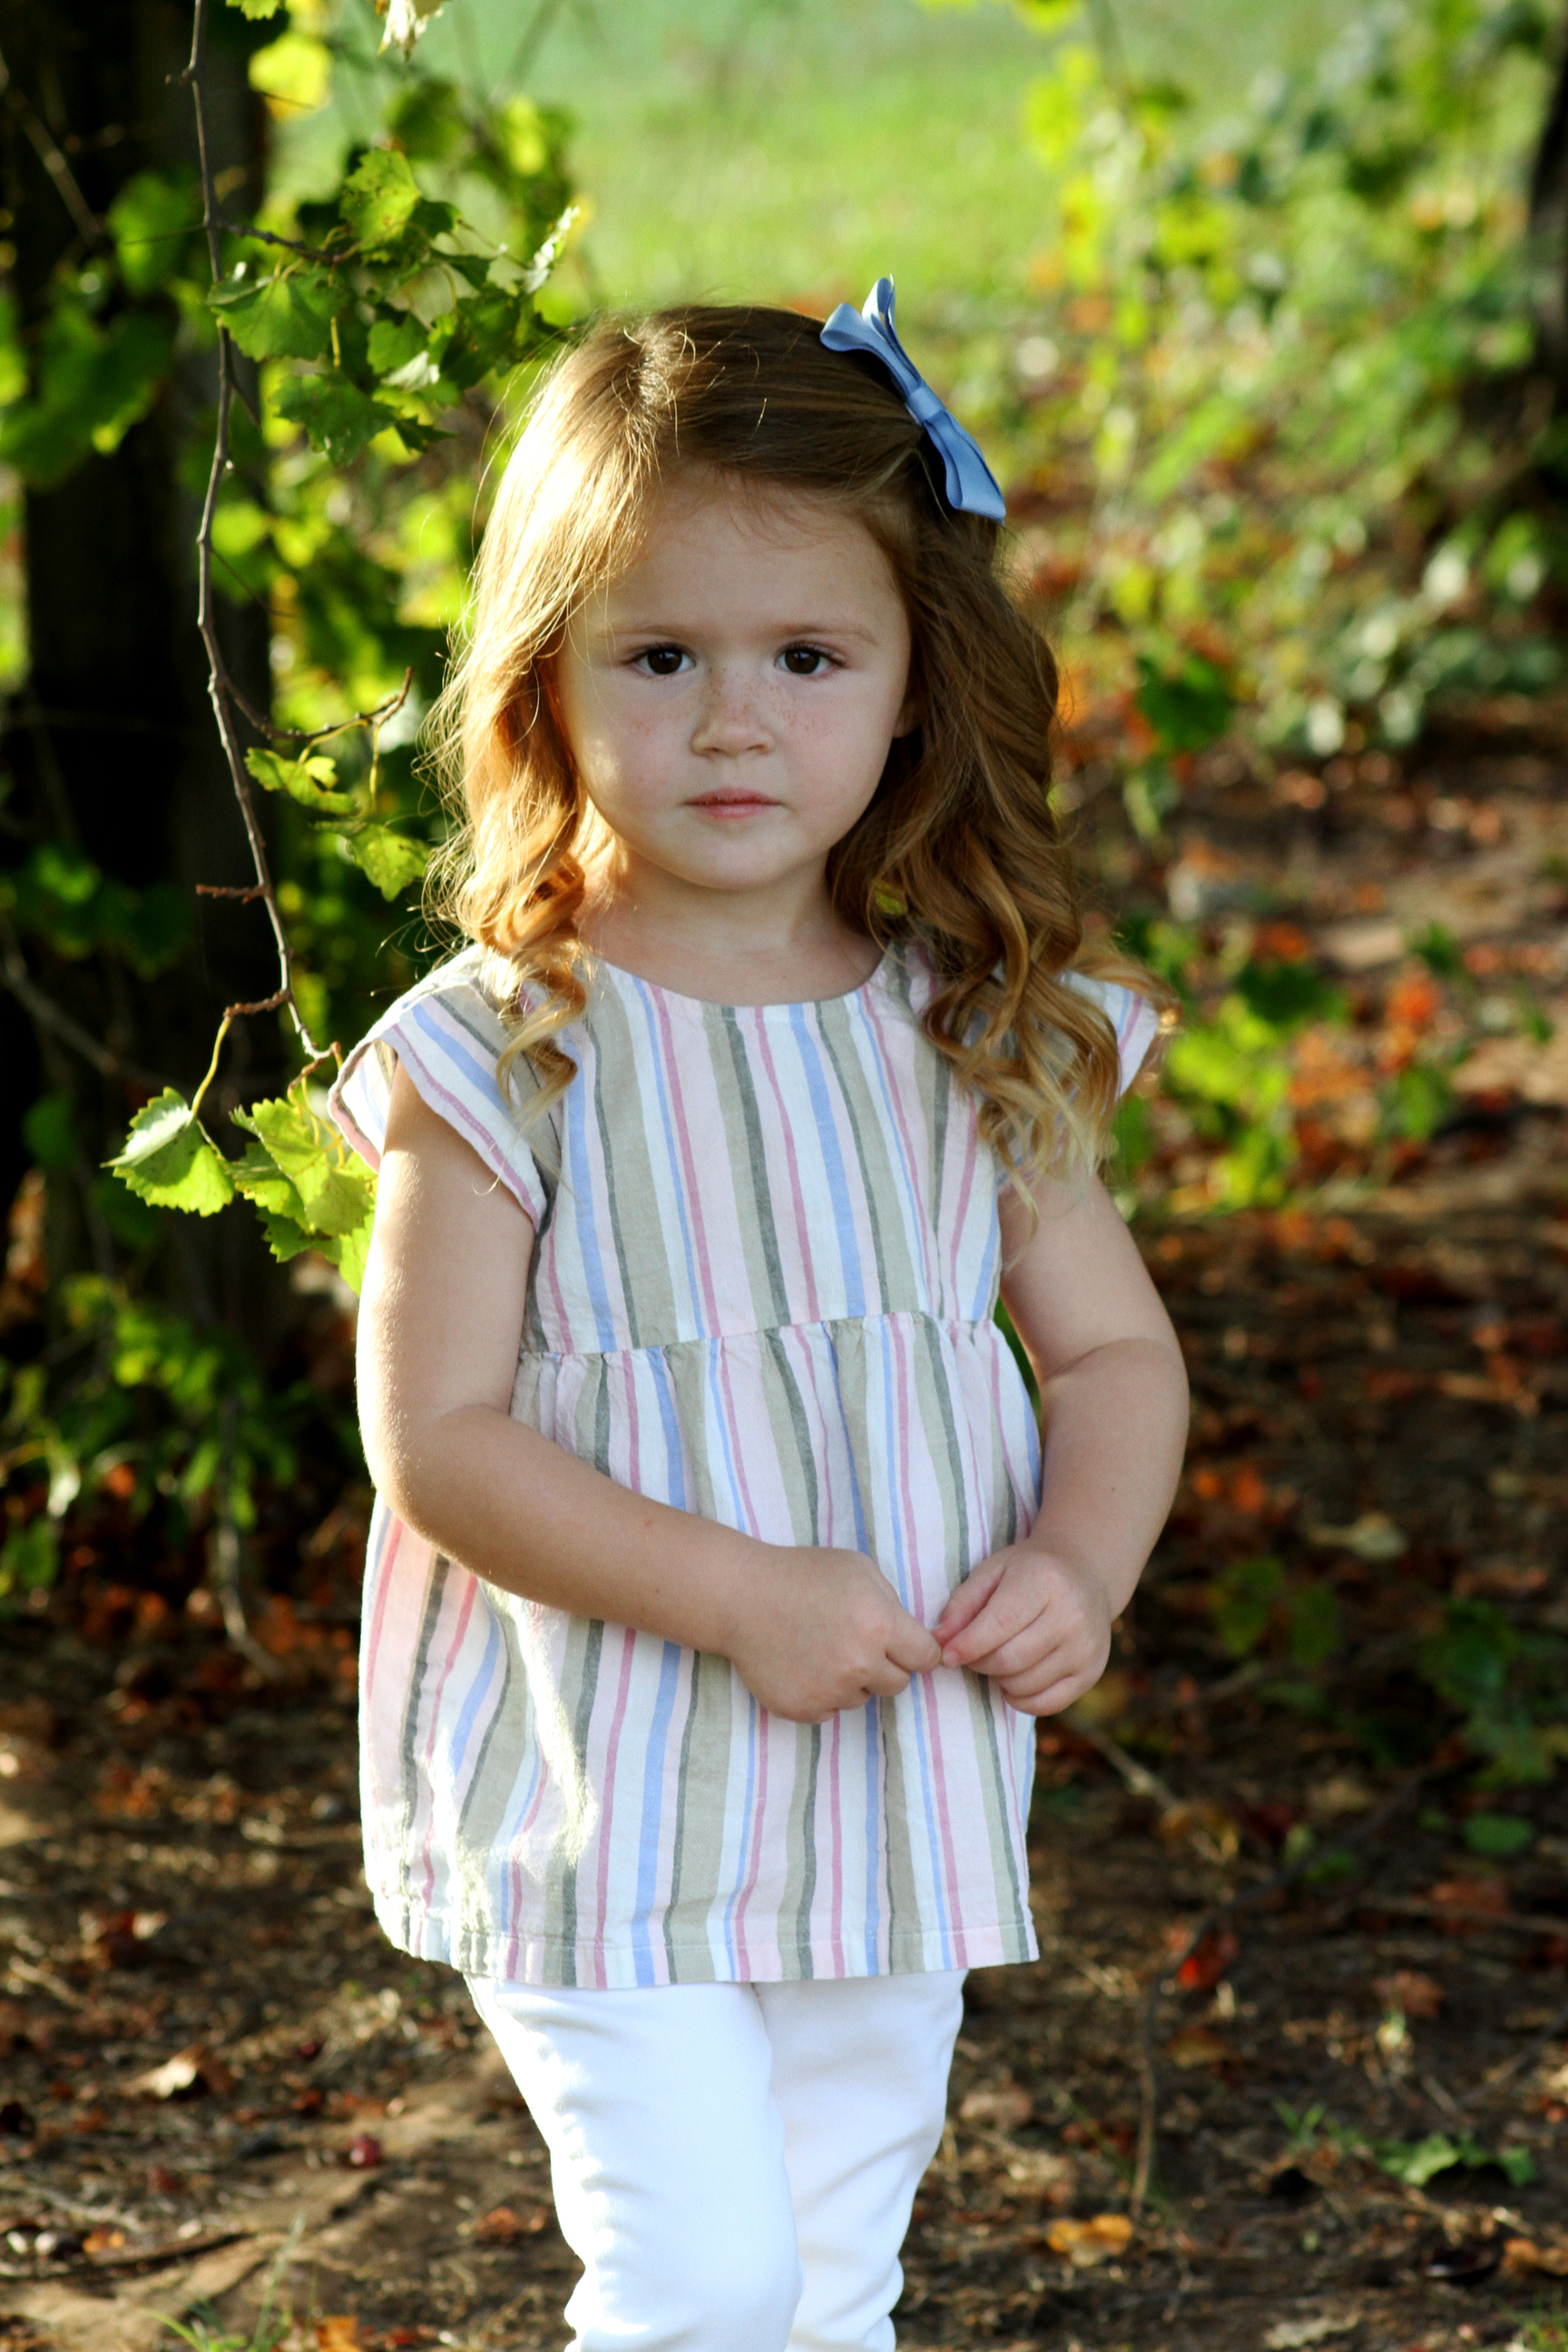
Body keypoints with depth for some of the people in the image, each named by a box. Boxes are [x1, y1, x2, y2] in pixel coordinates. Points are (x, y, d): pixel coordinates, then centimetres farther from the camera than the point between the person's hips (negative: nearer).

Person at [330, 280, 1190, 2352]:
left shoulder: (982, 1039, 2)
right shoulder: (503, 1054, -11)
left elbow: (1115, 1349, 10)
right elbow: (437, 1440, -14)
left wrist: (1079, 1566, -11)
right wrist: (745, 1593, -23)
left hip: (900, 1794, 5)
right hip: (608, 1801, -5)